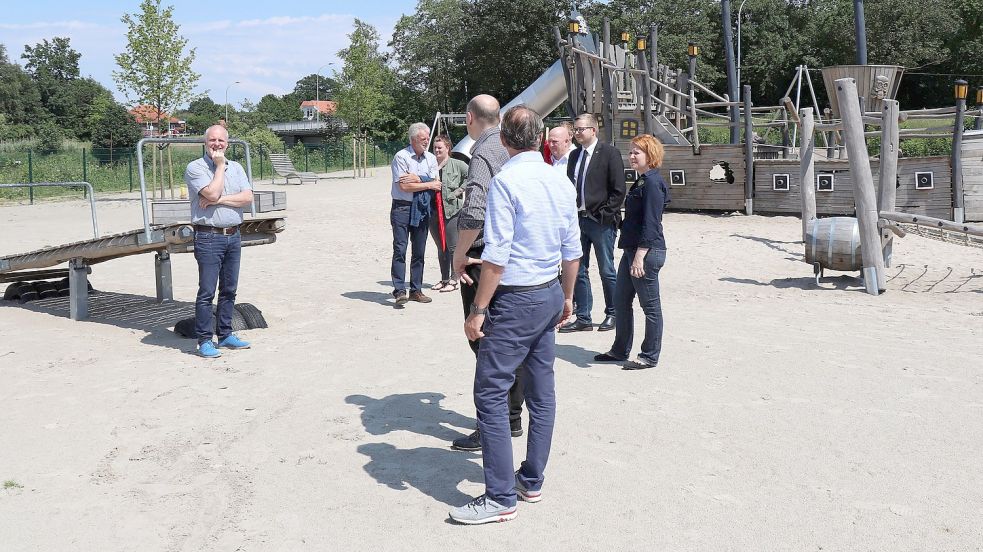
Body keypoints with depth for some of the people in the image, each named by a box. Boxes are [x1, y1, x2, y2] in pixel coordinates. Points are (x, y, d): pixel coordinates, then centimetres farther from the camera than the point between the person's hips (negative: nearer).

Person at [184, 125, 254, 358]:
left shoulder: (236, 167, 12)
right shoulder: (195, 168, -3)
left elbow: (248, 197, -1)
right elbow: (212, 193, -18)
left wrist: (220, 200, -12)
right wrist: (219, 165, -8)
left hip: (233, 235, 6)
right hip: (209, 236, -5)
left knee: (229, 289, 12)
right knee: (207, 291, -5)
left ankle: (225, 335, 22)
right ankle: (205, 341, 0)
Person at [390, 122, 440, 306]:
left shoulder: (431, 158, 9)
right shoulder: (401, 157, -7)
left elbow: (435, 184, -1)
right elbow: (404, 186, -13)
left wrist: (417, 179, -14)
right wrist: (428, 184, -7)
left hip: (422, 209, 5)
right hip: (402, 207, -5)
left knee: (419, 251, 8)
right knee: (400, 249, -9)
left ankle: (416, 290, 15)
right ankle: (399, 291, -8)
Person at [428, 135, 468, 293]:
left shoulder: (457, 164, -3)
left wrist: (459, 190, -7)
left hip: (452, 210, -5)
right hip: (433, 211, 5)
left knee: (452, 247, -4)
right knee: (440, 248, 13)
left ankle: (454, 280, 2)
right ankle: (444, 279, 23)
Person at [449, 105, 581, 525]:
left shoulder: (505, 181, -15)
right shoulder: (561, 182, 7)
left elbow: (496, 255, -19)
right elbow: (572, 250, 11)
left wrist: (478, 310, -14)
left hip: (514, 299, -8)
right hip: (550, 295, 8)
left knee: (490, 394, -3)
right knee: (541, 391, 13)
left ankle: (501, 497, 0)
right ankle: (532, 481, 24)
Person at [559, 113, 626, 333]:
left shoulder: (609, 153, -6)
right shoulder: (574, 155, 12)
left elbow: (618, 190, -9)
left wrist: (603, 214, -13)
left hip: (601, 222, -6)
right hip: (578, 220, 6)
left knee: (606, 271, 4)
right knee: (578, 271, 7)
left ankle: (612, 314, 19)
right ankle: (583, 318, 15)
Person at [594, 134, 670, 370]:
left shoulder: (653, 183, -15)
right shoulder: (642, 181, 17)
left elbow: (650, 223, -20)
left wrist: (640, 256, -23)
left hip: (647, 251, -10)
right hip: (632, 249, 10)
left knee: (650, 305, 1)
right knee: (621, 300, 15)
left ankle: (650, 356, 11)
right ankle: (620, 350, 27)